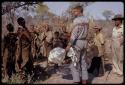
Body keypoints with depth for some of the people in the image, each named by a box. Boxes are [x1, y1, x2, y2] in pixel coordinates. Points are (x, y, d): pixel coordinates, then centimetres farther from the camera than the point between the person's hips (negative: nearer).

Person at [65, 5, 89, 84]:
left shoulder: (77, 20, -15)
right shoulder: (86, 20, 11)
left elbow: (74, 33, -21)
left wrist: (69, 45, -21)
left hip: (77, 42, -8)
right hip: (84, 42, 8)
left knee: (75, 63, -2)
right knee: (83, 62, 12)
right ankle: (84, 81, 15)